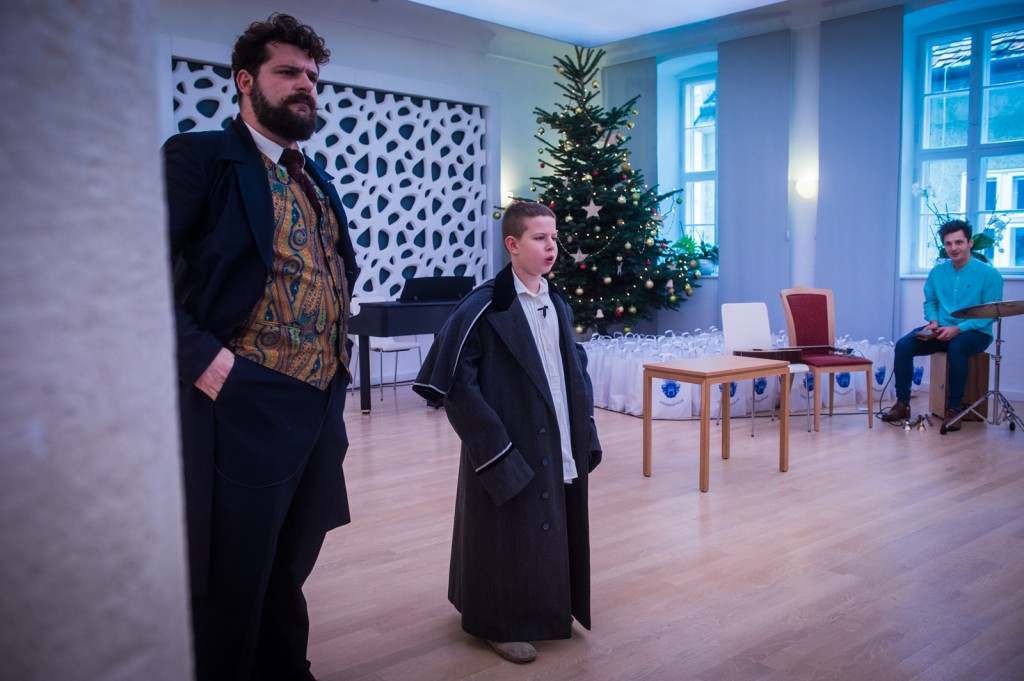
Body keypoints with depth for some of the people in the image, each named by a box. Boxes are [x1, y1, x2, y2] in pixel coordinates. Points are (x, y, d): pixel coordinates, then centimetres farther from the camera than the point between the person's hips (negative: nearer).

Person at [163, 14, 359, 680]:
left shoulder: (317, 179, 17)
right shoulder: (199, 156, -6)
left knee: (289, 569, 21)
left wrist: (339, 349, 12)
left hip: (322, 405, 7)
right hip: (246, 406, -7)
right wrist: (201, 355, -20)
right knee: (235, 581, 5)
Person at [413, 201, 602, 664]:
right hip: (512, 450, -7)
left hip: (560, 448, 7)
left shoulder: (558, 304, 8)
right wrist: (494, 448, -19)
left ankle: (551, 611, 36)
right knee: (511, 536, 5)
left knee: (556, 533, 16)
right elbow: (454, 383, -17)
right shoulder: (484, 307, -15)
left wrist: (585, 430, 10)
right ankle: (501, 623, 24)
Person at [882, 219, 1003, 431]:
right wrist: (933, 322, -3)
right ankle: (902, 404, -12)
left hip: (975, 332, -4)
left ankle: (953, 409, -26)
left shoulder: (989, 274, -7)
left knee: (956, 347, -38)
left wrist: (957, 329, -23)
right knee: (903, 345, -19)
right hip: (942, 330, 5)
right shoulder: (938, 272, 7)